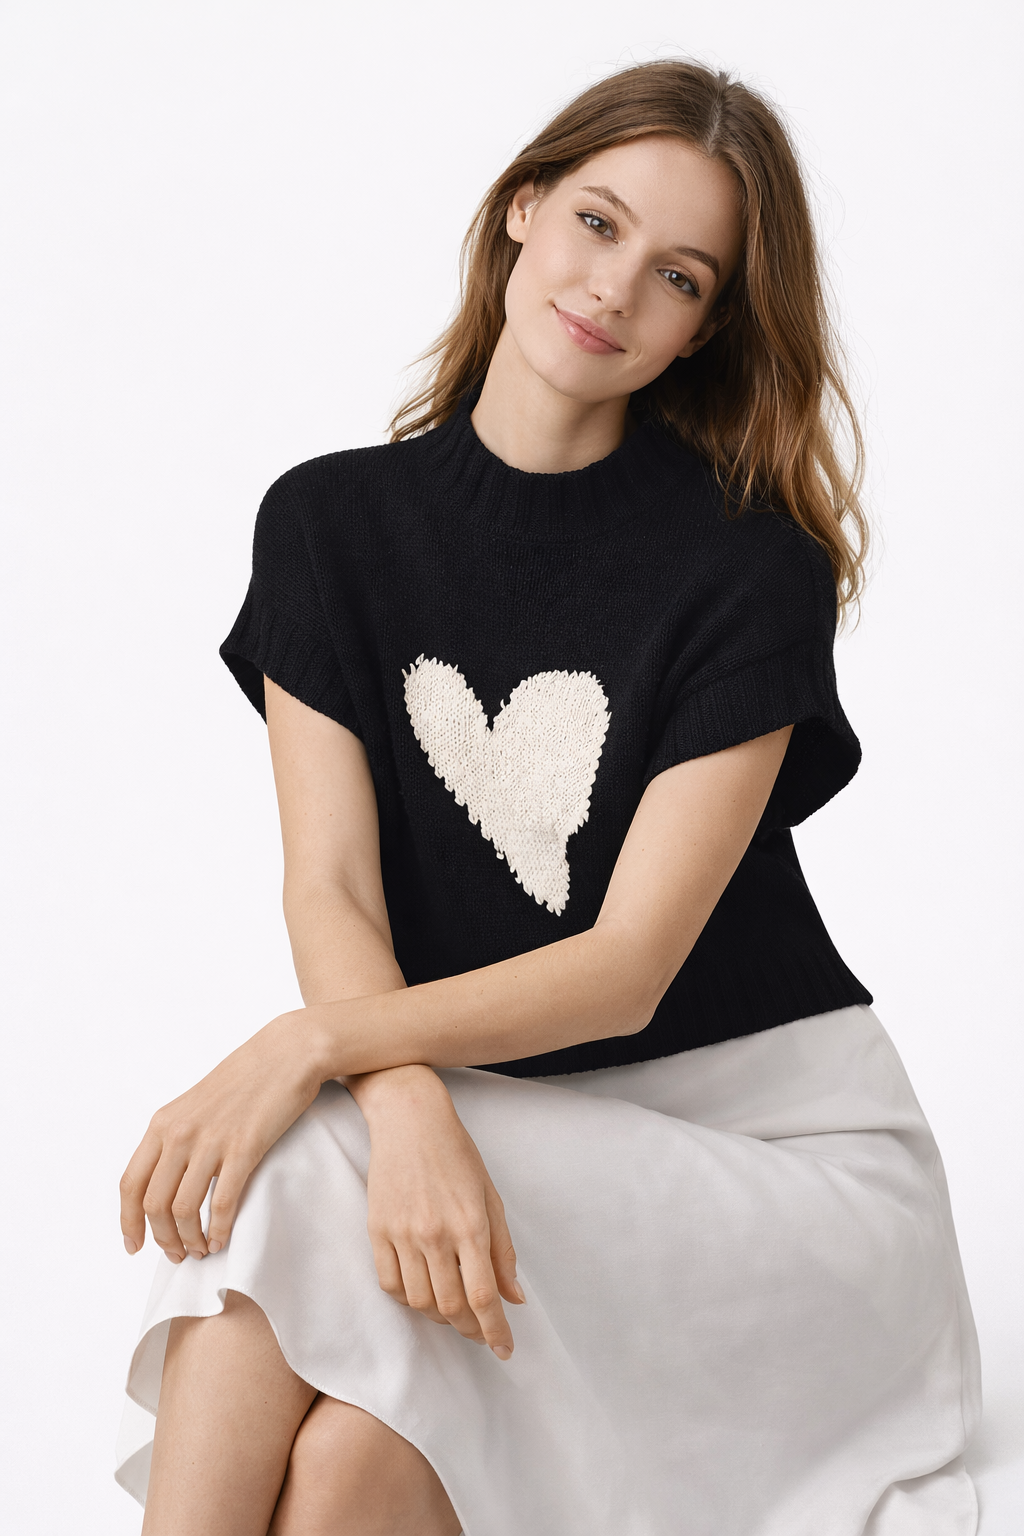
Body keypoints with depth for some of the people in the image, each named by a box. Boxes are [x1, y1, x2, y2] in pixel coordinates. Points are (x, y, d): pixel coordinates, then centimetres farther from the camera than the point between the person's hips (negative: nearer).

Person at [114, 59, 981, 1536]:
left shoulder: (755, 571, -7)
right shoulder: (330, 521, 5)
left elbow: (630, 966, -13)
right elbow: (329, 886, -6)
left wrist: (319, 1044, -26)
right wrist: (410, 1110, -27)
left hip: (766, 1126, -3)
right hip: (506, 1127, 3)